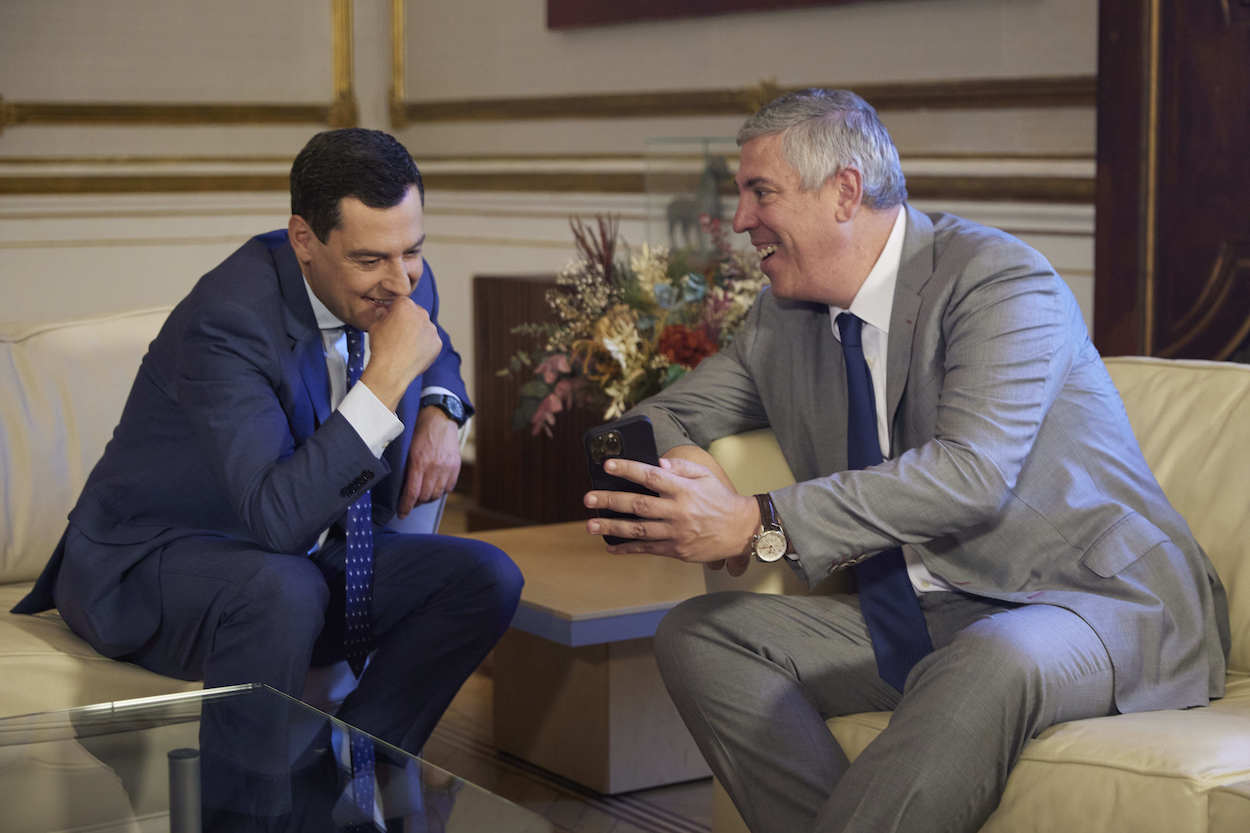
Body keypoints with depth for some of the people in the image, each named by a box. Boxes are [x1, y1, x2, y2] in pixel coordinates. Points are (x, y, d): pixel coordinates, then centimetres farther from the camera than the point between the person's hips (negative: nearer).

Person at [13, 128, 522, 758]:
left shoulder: (404, 283, -4)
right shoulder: (229, 320, -28)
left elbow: (435, 348, 23)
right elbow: (276, 520, -35)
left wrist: (441, 410, -1)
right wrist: (386, 380, -37)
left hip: (304, 558, 7)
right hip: (150, 563, -7)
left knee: (487, 577, -13)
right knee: (286, 589, -39)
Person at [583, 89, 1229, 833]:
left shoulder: (1001, 279, -14)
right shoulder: (785, 317, 10)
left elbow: (974, 472, -28)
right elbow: (668, 416, 18)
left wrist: (763, 526, -36)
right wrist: (680, 464, -10)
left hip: (1093, 605, -7)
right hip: (919, 620, 7)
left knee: (992, 661, -41)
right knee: (699, 634, -8)